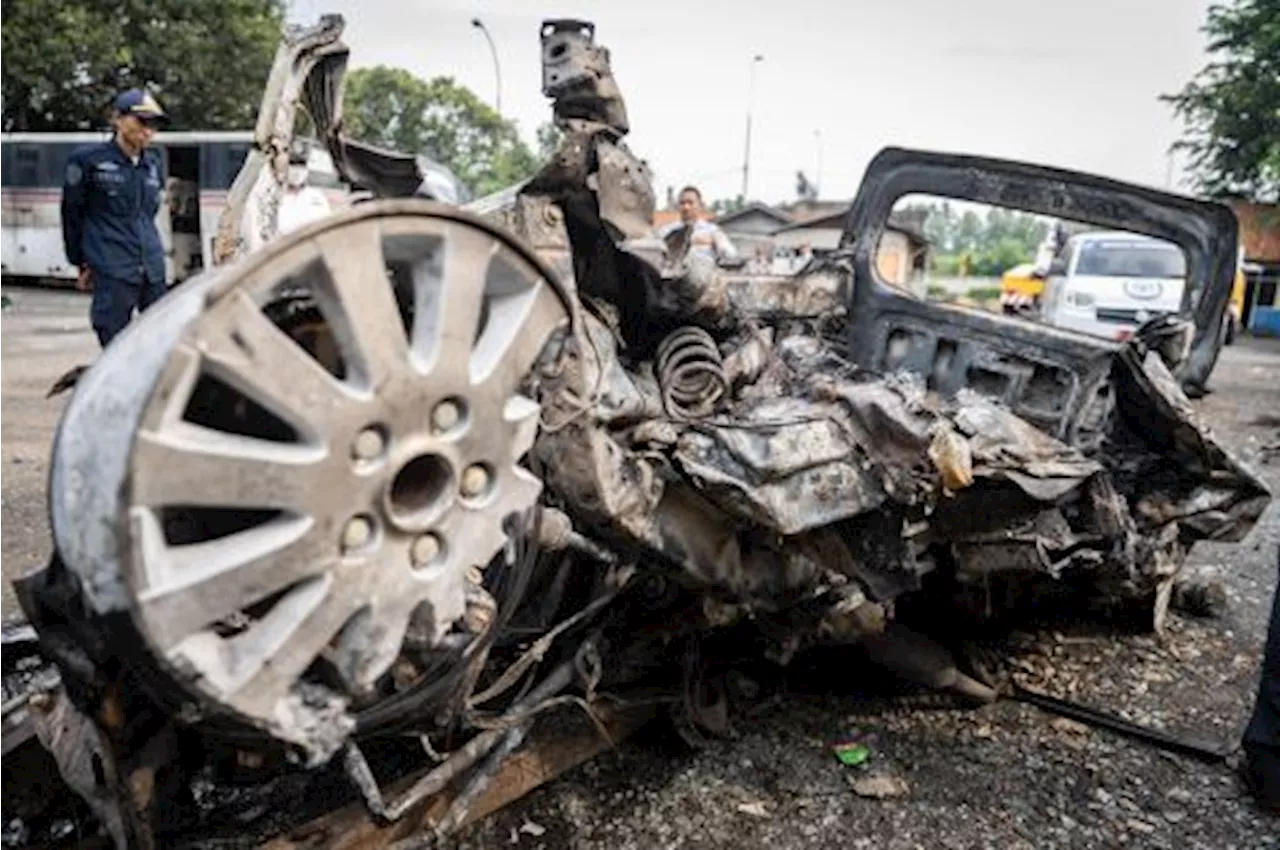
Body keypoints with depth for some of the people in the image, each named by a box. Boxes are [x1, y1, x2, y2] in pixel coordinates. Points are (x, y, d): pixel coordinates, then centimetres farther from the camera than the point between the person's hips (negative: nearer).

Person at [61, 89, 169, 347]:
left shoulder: (154, 164, 13)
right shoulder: (89, 160, -1)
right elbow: (72, 214, 6)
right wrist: (81, 262, 10)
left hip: (153, 270, 5)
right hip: (112, 274, -5)